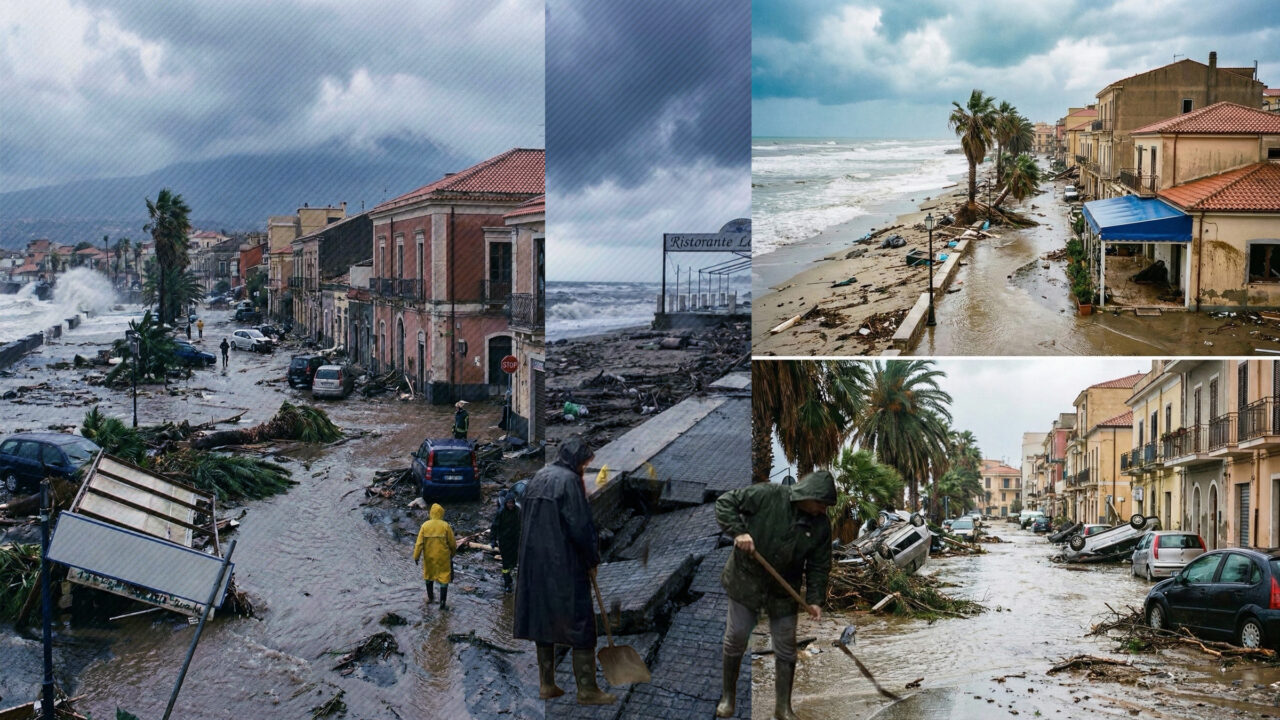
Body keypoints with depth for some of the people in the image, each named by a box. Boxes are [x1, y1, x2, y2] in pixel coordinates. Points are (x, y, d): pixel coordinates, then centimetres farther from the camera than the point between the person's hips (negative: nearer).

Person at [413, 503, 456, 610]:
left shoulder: (425, 525, -8)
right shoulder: (445, 526, -13)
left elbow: (419, 543, -8)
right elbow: (452, 543, -6)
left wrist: (416, 556, -1)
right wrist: (453, 553, 12)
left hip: (429, 557, 3)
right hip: (443, 557, -3)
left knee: (429, 576, 23)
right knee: (444, 579, 4)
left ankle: (430, 597, 39)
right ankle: (442, 603, 0)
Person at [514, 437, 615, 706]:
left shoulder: (537, 478, 11)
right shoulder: (569, 480, -13)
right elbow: (581, 525, -17)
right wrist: (593, 560, -4)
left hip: (535, 563, 8)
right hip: (564, 565, -8)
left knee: (543, 620, 13)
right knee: (580, 623, -1)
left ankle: (546, 684, 18)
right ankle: (587, 689, 2)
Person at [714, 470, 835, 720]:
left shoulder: (821, 525, -8)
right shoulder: (768, 496, -20)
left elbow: (819, 566, -1)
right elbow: (725, 502, -15)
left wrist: (814, 599, -11)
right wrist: (738, 531, -27)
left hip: (784, 592, 3)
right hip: (746, 582, -3)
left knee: (786, 649, 6)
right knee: (736, 639, 7)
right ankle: (728, 697, 26)